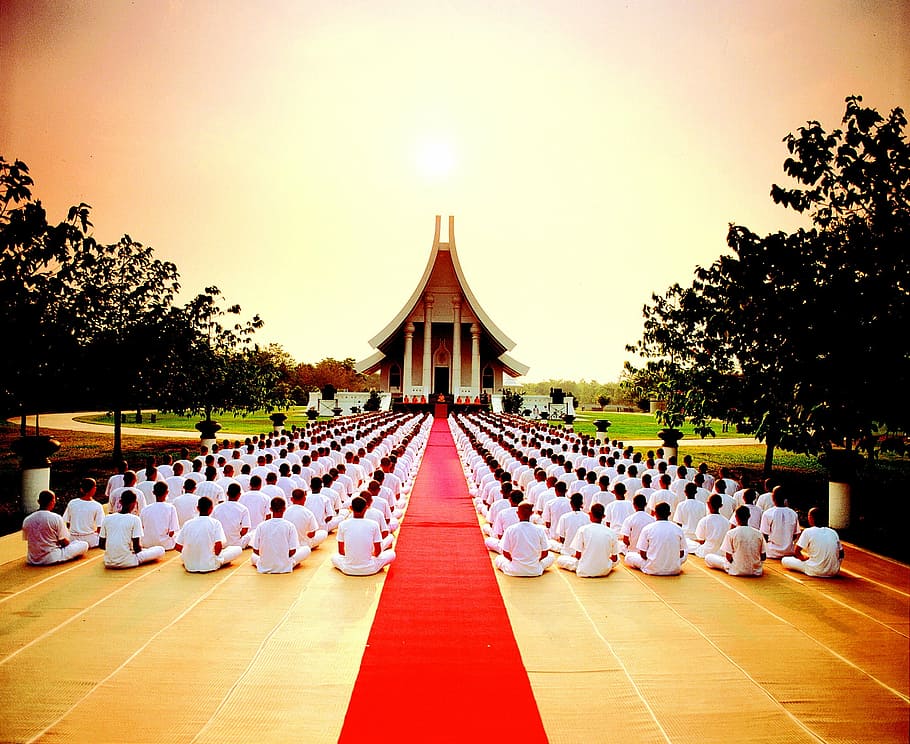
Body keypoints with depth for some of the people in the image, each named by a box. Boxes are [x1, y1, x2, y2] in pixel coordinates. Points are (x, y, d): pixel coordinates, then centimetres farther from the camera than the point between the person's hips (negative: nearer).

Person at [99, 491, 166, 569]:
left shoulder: (107, 519, 1)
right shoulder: (135, 519, -12)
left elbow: (101, 545, 6)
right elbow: (136, 547, -13)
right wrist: (140, 548, 10)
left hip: (108, 563, 4)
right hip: (127, 563, -4)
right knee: (160, 550, 8)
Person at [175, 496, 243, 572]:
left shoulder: (188, 523, 1)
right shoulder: (215, 523, -10)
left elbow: (178, 547, 3)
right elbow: (218, 546, -17)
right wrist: (216, 554, 3)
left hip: (189, 566, 3)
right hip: (209, 566, -3)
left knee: (182, 555, 37)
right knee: (238, 549, 12)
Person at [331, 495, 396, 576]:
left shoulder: (342, 525, -6)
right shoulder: (373, 525, -9)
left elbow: (341, 552, 3)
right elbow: (378, 551, -1)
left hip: (348, 570, 1)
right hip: (369, 570, -1)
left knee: (334, 557, 33)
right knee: (392, 554, 22)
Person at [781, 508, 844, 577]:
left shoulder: (808, 532, -7)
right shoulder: (833, 532, 6)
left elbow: (796, 552, -6)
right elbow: (841, 555, 11)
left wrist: (804, 558, 14)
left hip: (816, 572, -5)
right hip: (834, 572, 5)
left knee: (784, 560, 6)